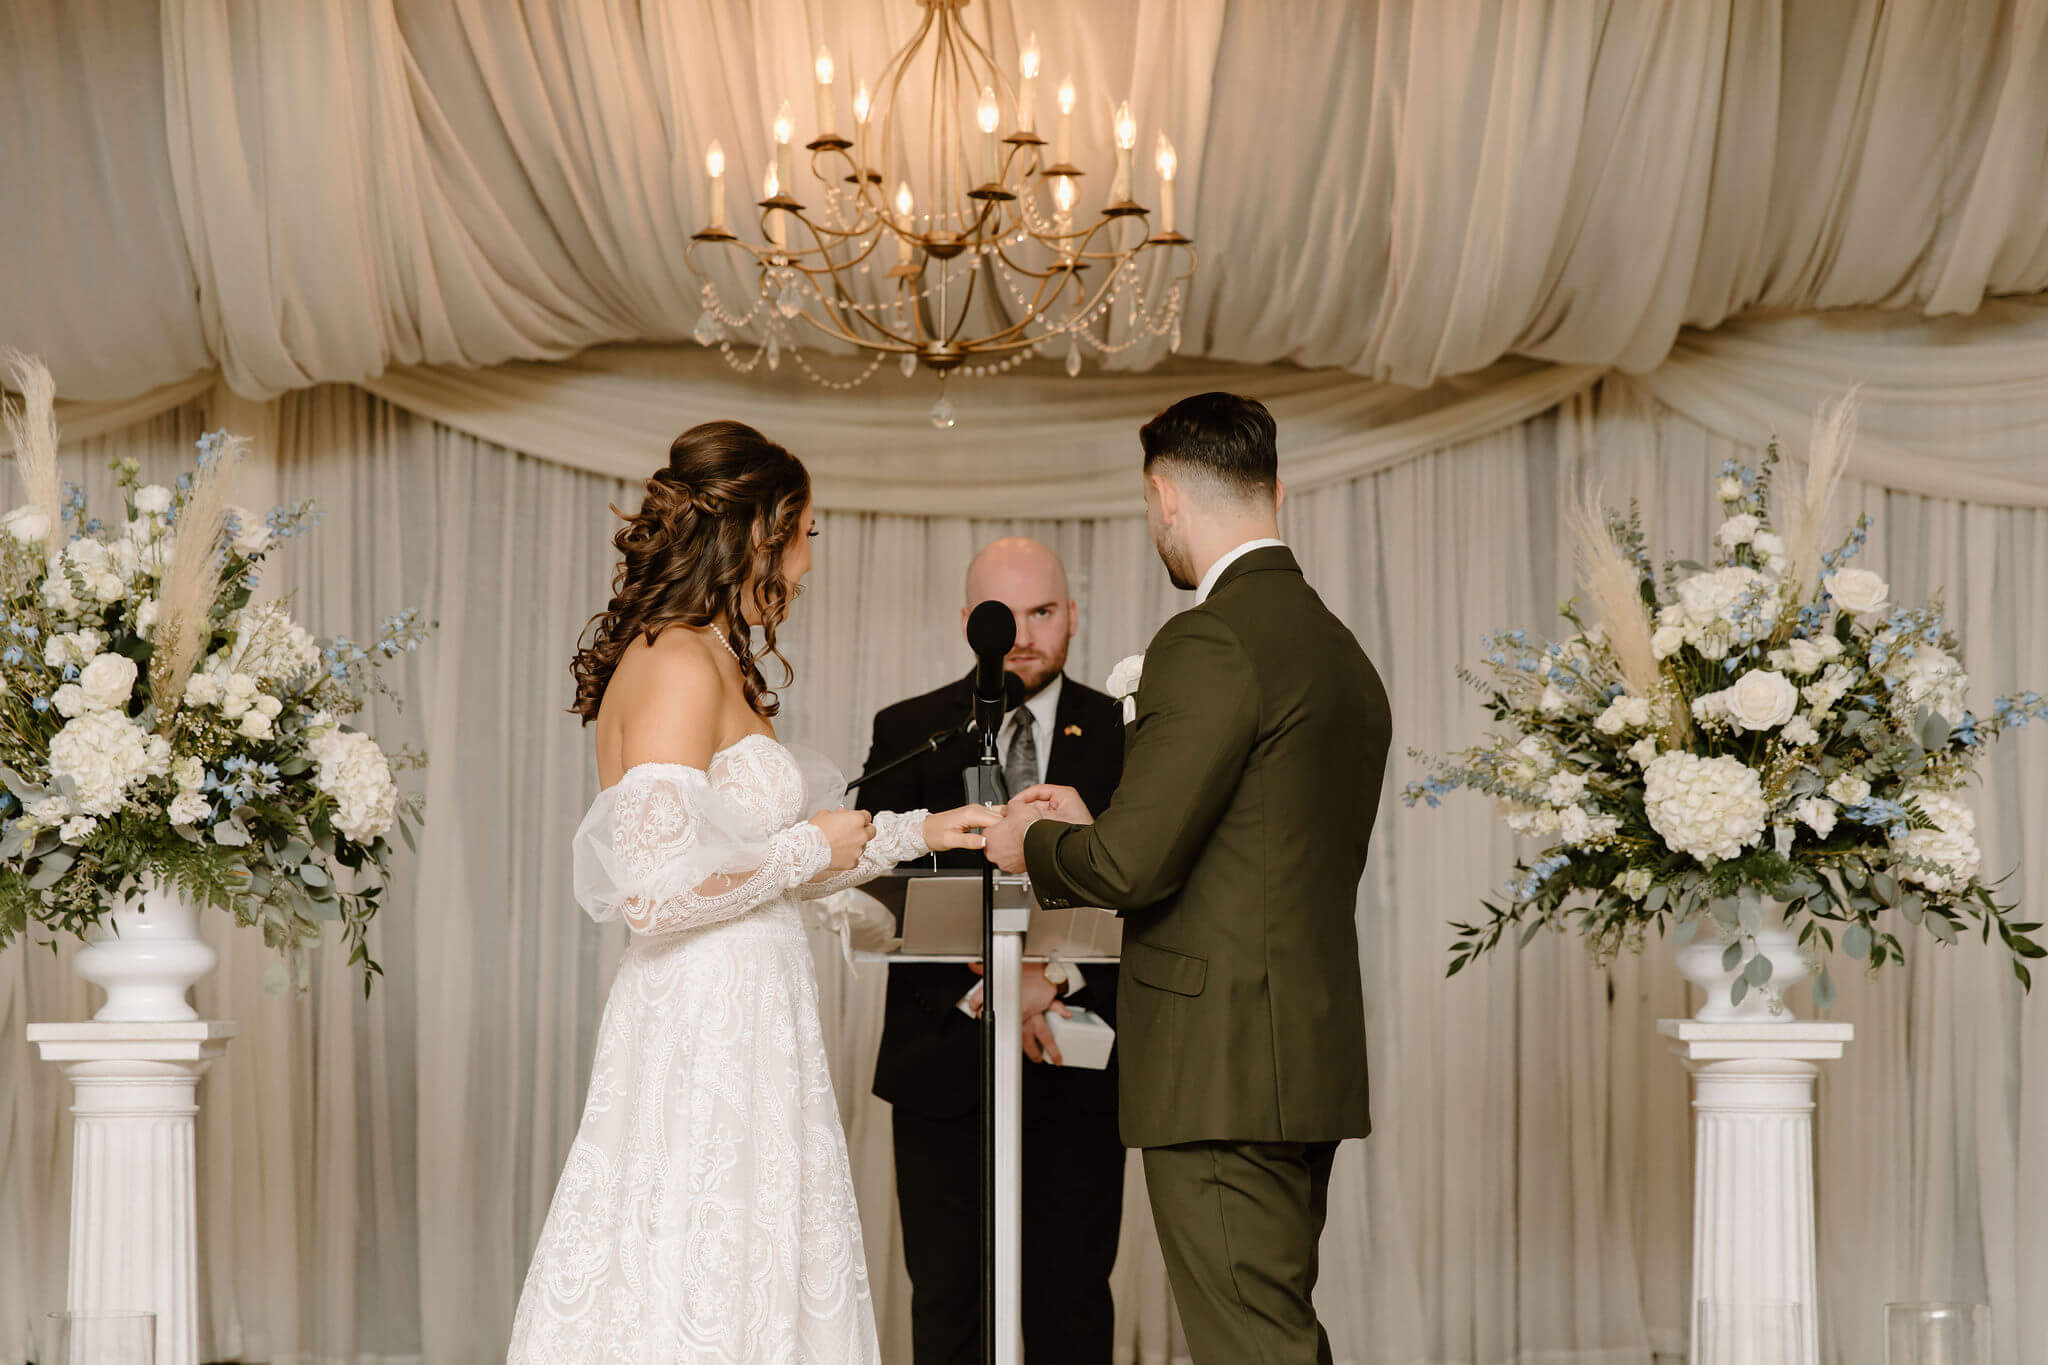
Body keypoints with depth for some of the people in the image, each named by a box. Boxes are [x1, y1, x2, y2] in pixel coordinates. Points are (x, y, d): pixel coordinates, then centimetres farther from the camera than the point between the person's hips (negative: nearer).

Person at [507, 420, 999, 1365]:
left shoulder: (709, 665, 15)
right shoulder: (680, 667, -14)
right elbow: (656, 891, -22)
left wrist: (920, 833, 24)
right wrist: (812, 847, -10)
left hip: (730, 1028, 10)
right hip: (706, 1034, -10)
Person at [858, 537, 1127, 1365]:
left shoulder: (1125, 737, 5)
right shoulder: (909, 734, 5)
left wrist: (1062, 977, -18)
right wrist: (981, 989, -16)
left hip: (1076, 1075, 0)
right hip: (943, 1064, 0)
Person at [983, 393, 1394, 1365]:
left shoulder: (1210, 643, -14)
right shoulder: (1342, 655, 15)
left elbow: (1132, 865, -19)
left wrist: (1037, 845, 2)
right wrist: (1090, 831, 22)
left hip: (1224, 1074, -10)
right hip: (1308, 1063, 10)